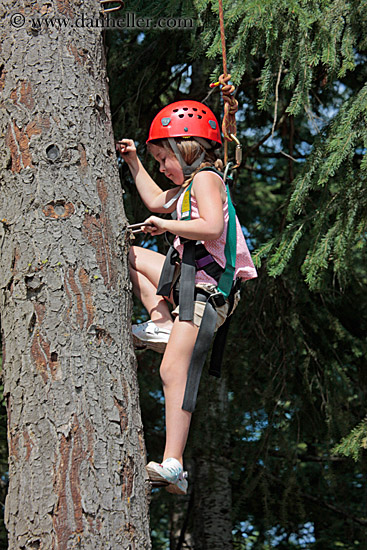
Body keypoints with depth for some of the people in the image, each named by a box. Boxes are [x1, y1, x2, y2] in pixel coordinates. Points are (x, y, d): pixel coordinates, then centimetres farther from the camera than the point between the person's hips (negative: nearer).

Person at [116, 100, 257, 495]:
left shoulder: (206, 179, -8)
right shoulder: (189, 186, 22)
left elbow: (212, 226, -26)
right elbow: (156, 201, 40)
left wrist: (166, 225, -17)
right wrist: (133, 162, 36)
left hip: (205, 289, -10)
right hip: (186, 278, 10)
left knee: (173, 370, -16)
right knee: (131, 255, 22)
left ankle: (173, 465, -20)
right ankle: (162, 324, 2)